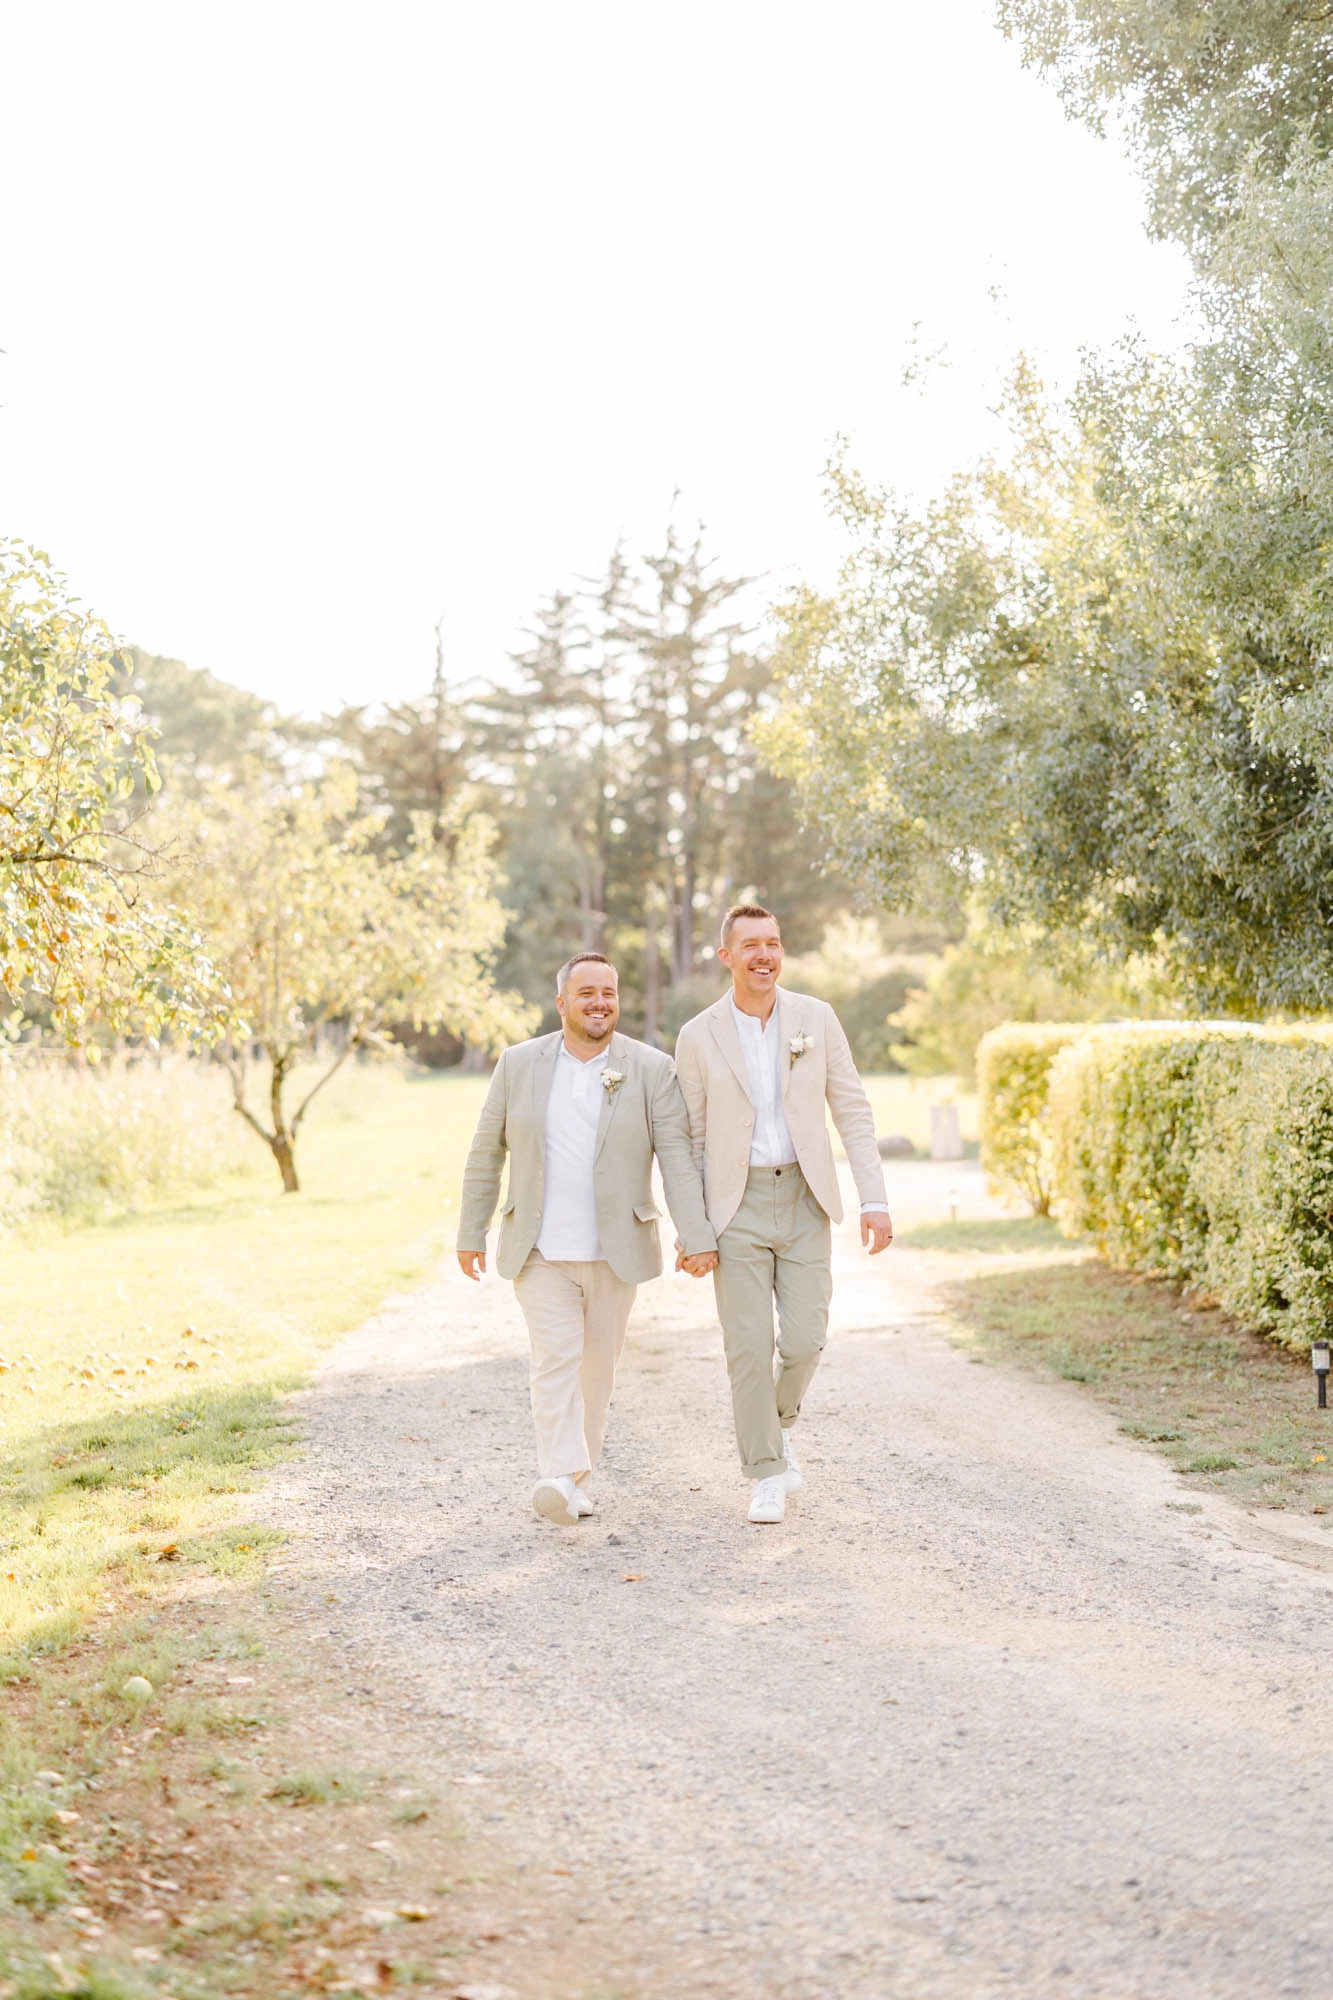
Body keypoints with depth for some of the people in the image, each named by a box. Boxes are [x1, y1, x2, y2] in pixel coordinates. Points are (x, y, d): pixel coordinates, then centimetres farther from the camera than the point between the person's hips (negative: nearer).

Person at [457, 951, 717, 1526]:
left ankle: (577, 1478, 23)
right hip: (540, 1252, -1)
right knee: (556, 1358, -14)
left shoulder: (652, 1069, -2)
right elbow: (486, 1153, 8)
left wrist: (697, 1237, -15)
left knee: (597, 1368, 9)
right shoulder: (519, 1064, 1)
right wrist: (470, 1233, 7)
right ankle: (560, 1478, -23)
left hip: (615, 1252, 1)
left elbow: (678, 1158, -7)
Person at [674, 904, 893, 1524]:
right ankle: (767, 1474, 10)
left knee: (803, 1340, -4)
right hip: (736, 1204, -1)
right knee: (750, 1345, -3)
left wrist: (875, 1200, -5)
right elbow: (691, 1138, 4)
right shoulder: (699, 1037, -1)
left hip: (804, 1198, 1)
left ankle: (780, 1420, 28)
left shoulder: (817, 1019, 1)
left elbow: (853, 1112, 2)